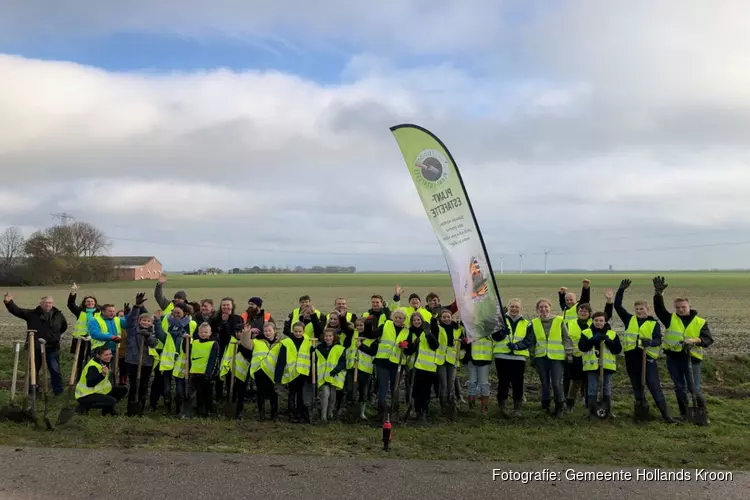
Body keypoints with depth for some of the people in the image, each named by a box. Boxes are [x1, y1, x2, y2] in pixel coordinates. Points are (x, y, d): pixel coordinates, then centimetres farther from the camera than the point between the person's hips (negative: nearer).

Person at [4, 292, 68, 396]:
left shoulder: (58, 315, 1)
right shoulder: (32, 314, -3)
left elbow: (64, 327, 18)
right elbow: (16, 311, -10)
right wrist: (9, 302, -26)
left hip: (52, 348, 0)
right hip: (35, 348, 0)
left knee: (55, 370, 6)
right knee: (33, 370, 13)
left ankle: (58, 390, 17)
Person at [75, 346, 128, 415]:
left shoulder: (105, 362, 1)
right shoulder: (93, 366, -27)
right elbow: (89, 384, -41)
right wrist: (102, 375, -53)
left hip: (98, 391, 9)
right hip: (85, 396, -9)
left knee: (123, 390, 2)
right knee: (112, 401, -28)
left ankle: (107, 409, 12)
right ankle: (84, 406, -10)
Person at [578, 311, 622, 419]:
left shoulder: (612, 334, 5)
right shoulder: (586, 333, 1)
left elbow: (618, 349, -2)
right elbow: (582, 347, -10)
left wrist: (608, 341, -16)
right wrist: (593, 339, -21)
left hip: (607, 365, 1)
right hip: (592, 365, -1)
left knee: (607, 389, 8)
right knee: (592, 389, 2)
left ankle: (608, 411, 19)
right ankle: (591, 411, 10)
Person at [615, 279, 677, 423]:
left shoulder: (654, 323, -1)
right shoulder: (630, 319, 8)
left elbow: (658, 340, -10)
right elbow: (617, 306, 3)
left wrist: (649, 342, -32)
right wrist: (621, 290, -6)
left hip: (648, 358, -3)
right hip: (631, 357, 4)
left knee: (655, 387, -4)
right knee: (637, 387, 12)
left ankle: (666, 414, -1)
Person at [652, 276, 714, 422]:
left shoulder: (700, 322, 1)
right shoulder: (671, 319, 5)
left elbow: (709, 339, -5)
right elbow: (659, 308, -9)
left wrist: (695, 340, -23)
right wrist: (658, 293, -23)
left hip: (692, 359, -2)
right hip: (673, 358, 2)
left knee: (695, 388, -2)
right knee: (680, 388, 11)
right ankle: (684, 413, 22)